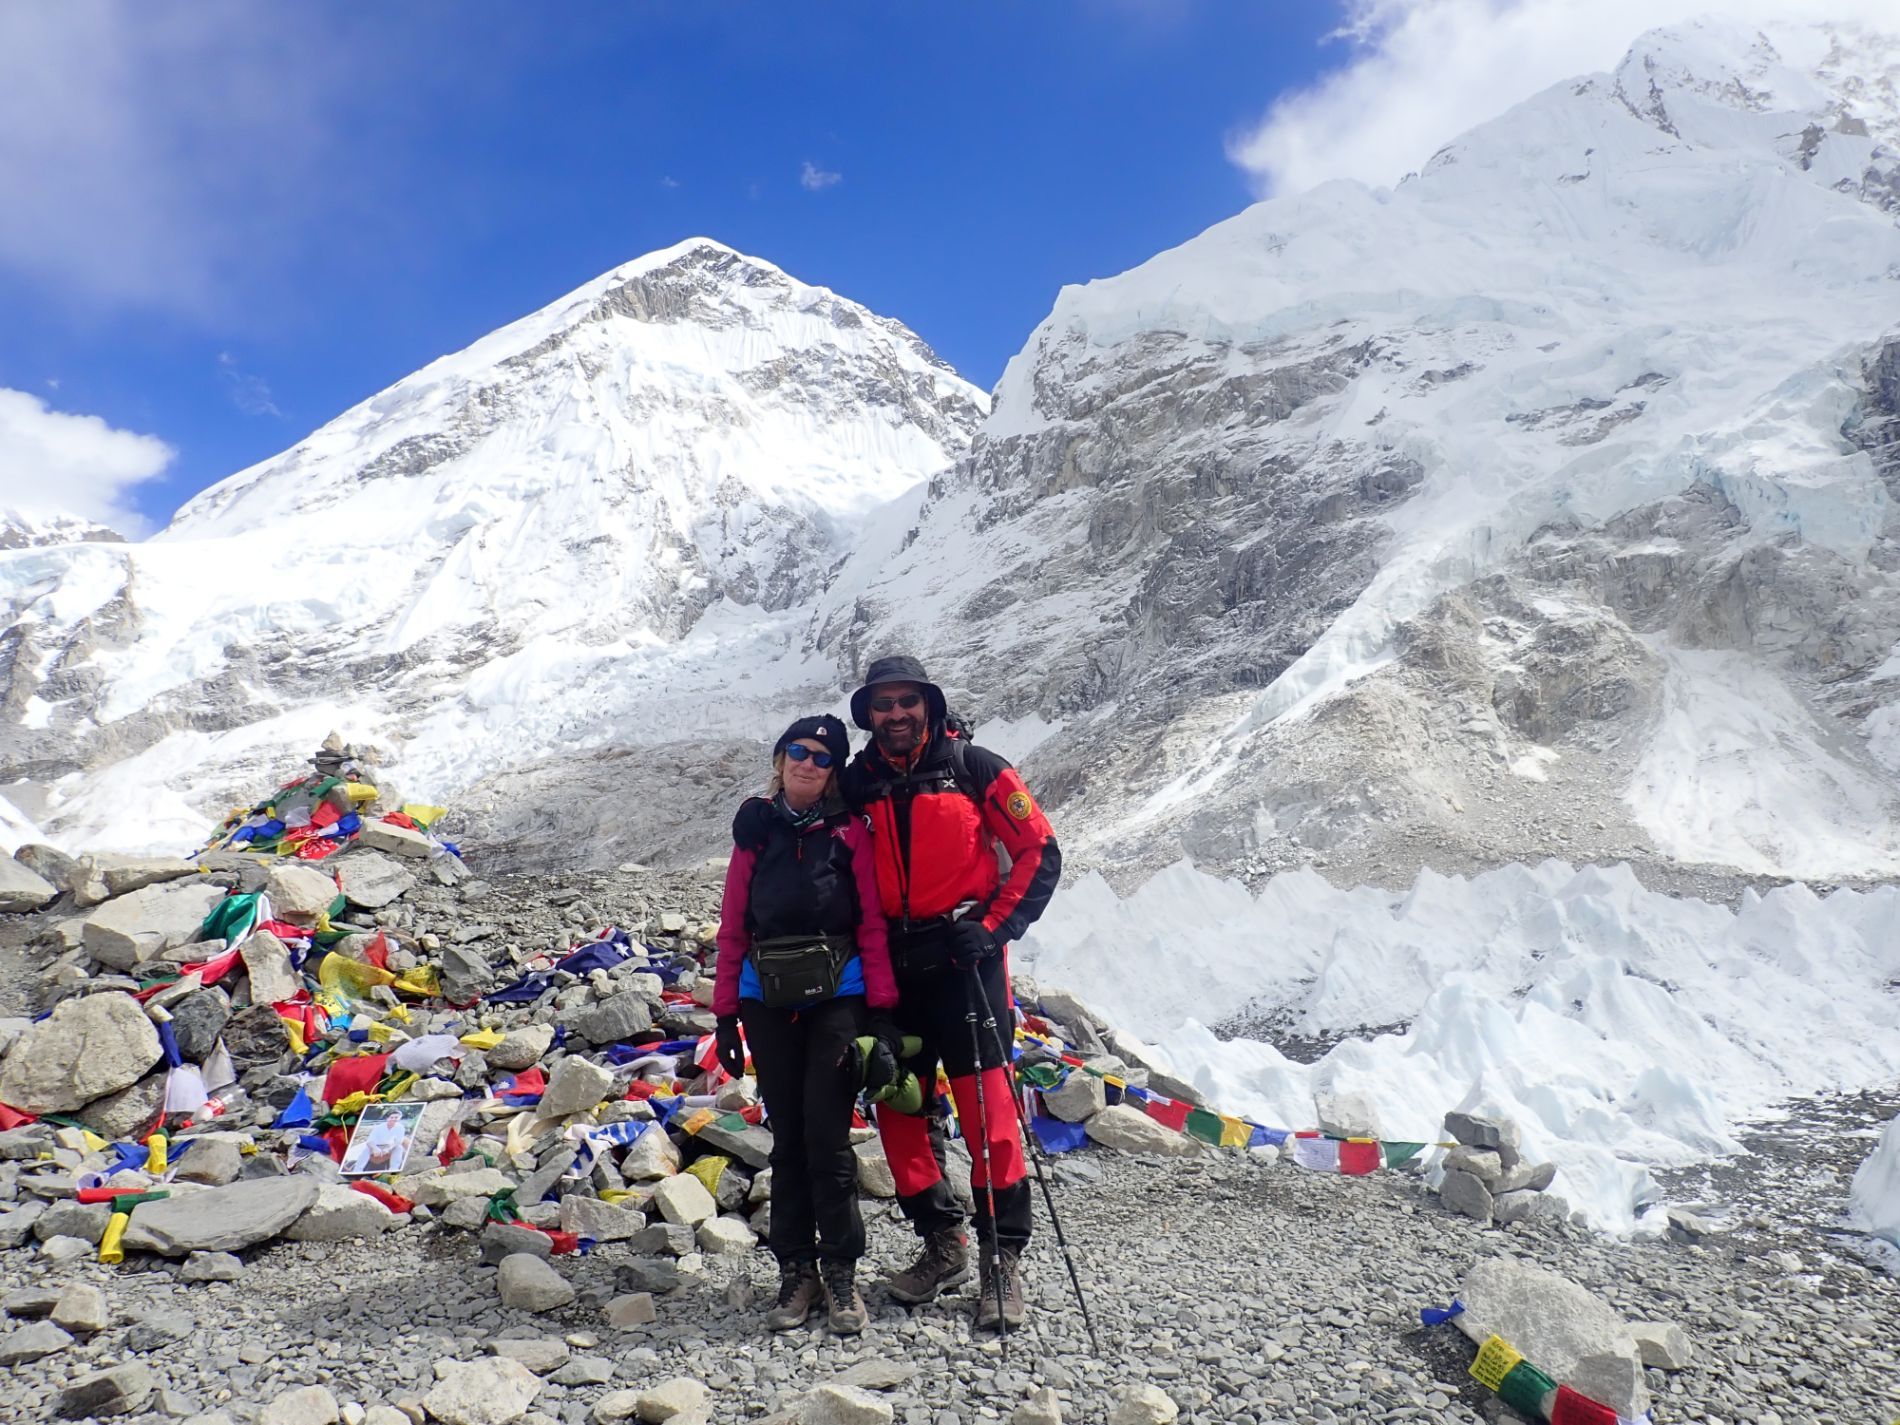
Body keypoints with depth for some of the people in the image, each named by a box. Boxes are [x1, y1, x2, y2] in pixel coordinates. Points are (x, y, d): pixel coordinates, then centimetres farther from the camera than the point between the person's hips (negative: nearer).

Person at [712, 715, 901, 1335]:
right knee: (788, 1138, 8)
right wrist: (725, 1013, 6)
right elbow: (733, 927, 9)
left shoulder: (849, 831, 2)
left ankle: (841, 1272, 9)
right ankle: (796, 1270, 18)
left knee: (827, 1137, -5)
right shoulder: (755, 830, 8)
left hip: (837, 996, -2)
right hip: (767, 1002, 2)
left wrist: (881, 1007, -7)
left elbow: (873, 924, -1)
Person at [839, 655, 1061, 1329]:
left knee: (987, 1108, -7)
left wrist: (993, 927, -11)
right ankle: (942, 1242, 24)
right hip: (892, 966, 4)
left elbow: (1040, 853, -2)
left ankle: (1003, 1259, 4)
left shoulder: (974, 767, -3)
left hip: (965, 958, -4)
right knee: (898, 1107, 7)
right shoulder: (857, 782, 8)